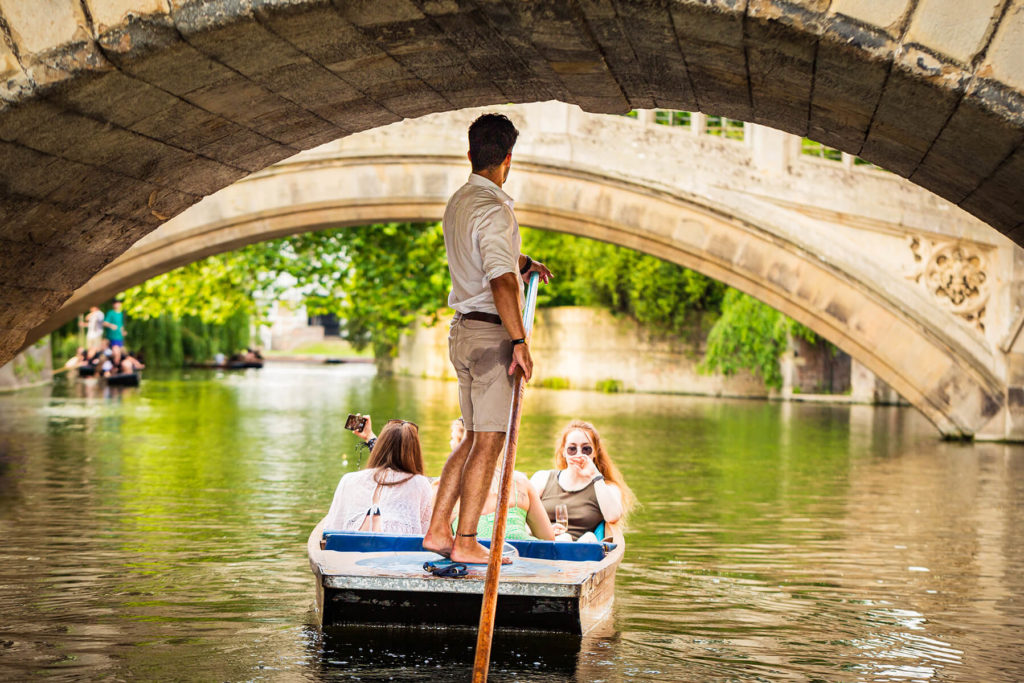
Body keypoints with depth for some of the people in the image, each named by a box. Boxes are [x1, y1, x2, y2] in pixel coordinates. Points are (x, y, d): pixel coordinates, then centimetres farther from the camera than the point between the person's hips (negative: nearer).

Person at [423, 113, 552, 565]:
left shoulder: (458, 202, 14)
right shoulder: (494, 209, -16)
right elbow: (502, 282, -25)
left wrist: (524, 263, 20)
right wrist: (520, 341, -24)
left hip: (464, 332, 9)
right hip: (491, 333, -9)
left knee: (475, 438, 15)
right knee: (489, 442, -4)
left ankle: (437, 531, 15)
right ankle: (465, 542, -1)